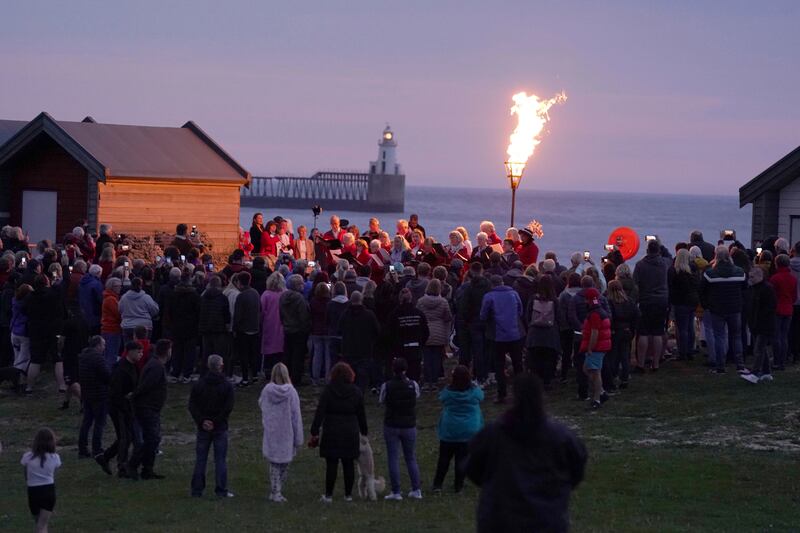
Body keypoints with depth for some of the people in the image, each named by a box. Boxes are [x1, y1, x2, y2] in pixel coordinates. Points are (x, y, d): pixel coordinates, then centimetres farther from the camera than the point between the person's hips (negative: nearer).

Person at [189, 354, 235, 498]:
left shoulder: (198, 384, 2)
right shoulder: (227, 386, -5)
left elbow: (192, 406, -3)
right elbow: (228, 408, -11)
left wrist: (202, 421, -7)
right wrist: (216, 422, -9)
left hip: (203, 428, 2)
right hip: (220, 428, -2)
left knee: (200, 459, 7)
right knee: (220, 459, 3)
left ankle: (197, 490, 7)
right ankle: (221, 490, 1)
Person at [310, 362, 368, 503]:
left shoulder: (328, 390, -6)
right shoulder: (356, 392, 2)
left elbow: (320, 413, -9)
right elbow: (361, 415, 8)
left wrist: (314, 432, -8)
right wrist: (364, 433, 17)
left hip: (331, 433, -2)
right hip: (351, 433, 2)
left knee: (331, 464, 1)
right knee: (349, 464, 8)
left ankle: (328, 495, 4)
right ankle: (348, 494, 14)